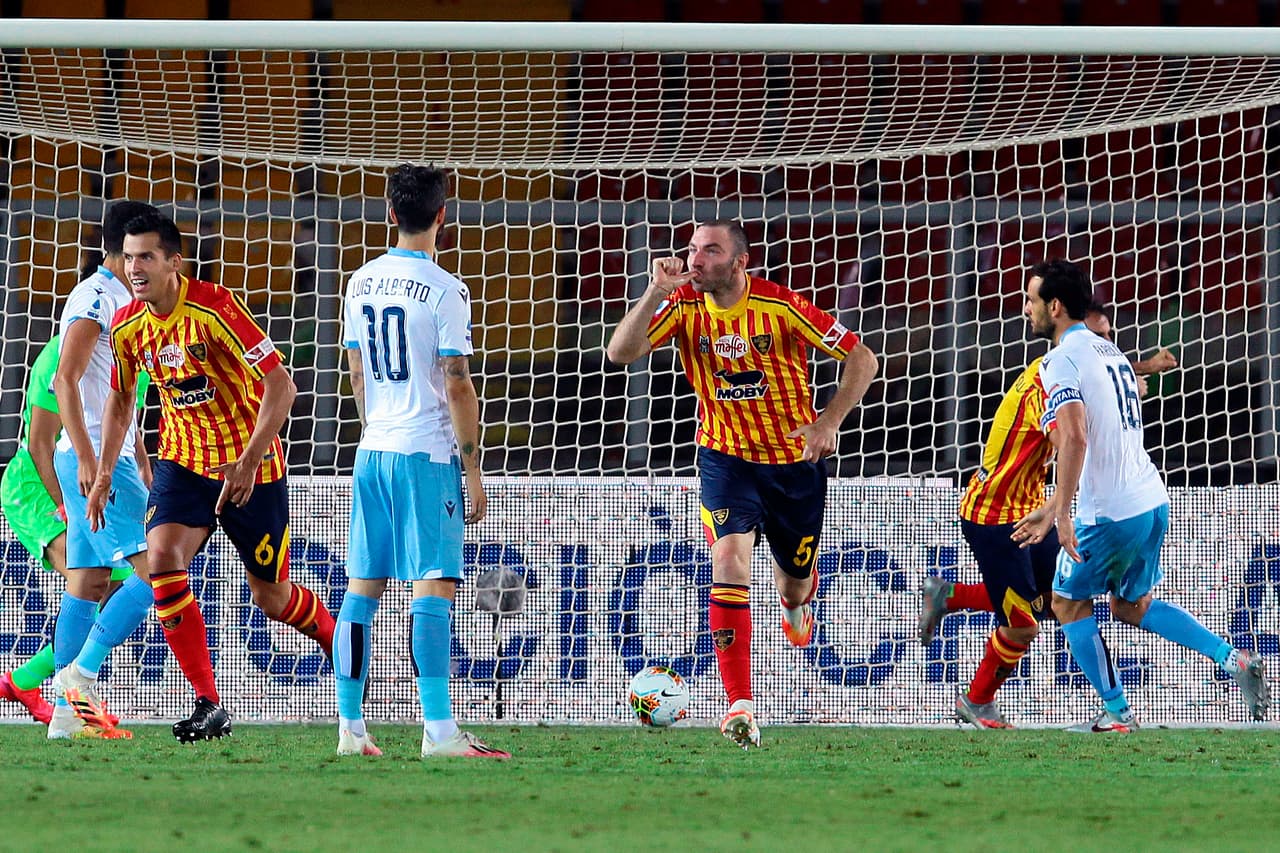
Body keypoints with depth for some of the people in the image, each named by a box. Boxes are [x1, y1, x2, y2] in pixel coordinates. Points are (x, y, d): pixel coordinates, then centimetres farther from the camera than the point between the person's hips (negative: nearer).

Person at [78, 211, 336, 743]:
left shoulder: (214, 309, -22)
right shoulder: (127, 326, -3)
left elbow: (281, 387, -22)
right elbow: (119, 399, 17)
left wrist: (247, 463, -28)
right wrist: (103, 475, 11)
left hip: (252, 469, -4)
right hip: (183, 461, 4)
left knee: (271, 598, 5)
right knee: (161, 558, -22)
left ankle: (338, 640, 41)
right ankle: (209, 706, -17)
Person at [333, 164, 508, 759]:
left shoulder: (360, 284, 9)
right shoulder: (444, 291, -10)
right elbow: (457, 387, -11)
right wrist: (474, 473, -7)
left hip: (371, 451, 6)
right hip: (428, 453, -6)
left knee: (363, 587, 9)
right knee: (432, 587, -9)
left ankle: (350, 727, 10)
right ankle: (438, 730, -16)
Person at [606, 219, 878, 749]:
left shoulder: (779, 306, -18)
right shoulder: (684, 306, -11)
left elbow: (862, 360, -13)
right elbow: (620, 353, -23)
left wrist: (829, 422, -24)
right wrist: (657, 291, -32)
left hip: (794, 459, 0)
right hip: (725, 454, 0)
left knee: (796, 581, 16)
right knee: (729, 553, -25)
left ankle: (796, 601, 59)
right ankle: (740, 704, -26)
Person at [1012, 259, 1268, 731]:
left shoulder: (1060, 362, -12)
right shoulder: (1109, 351, 17)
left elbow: (1075, 439, -27)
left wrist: (1062, 514, -26)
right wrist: (1053, 508, 25)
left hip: (1111, 514, -8)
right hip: (1153, 501, 8)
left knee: (1068, 603, 12)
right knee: (1133, 605, 23)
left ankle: (1117, 712, 13)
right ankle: (1236, 661, 10)